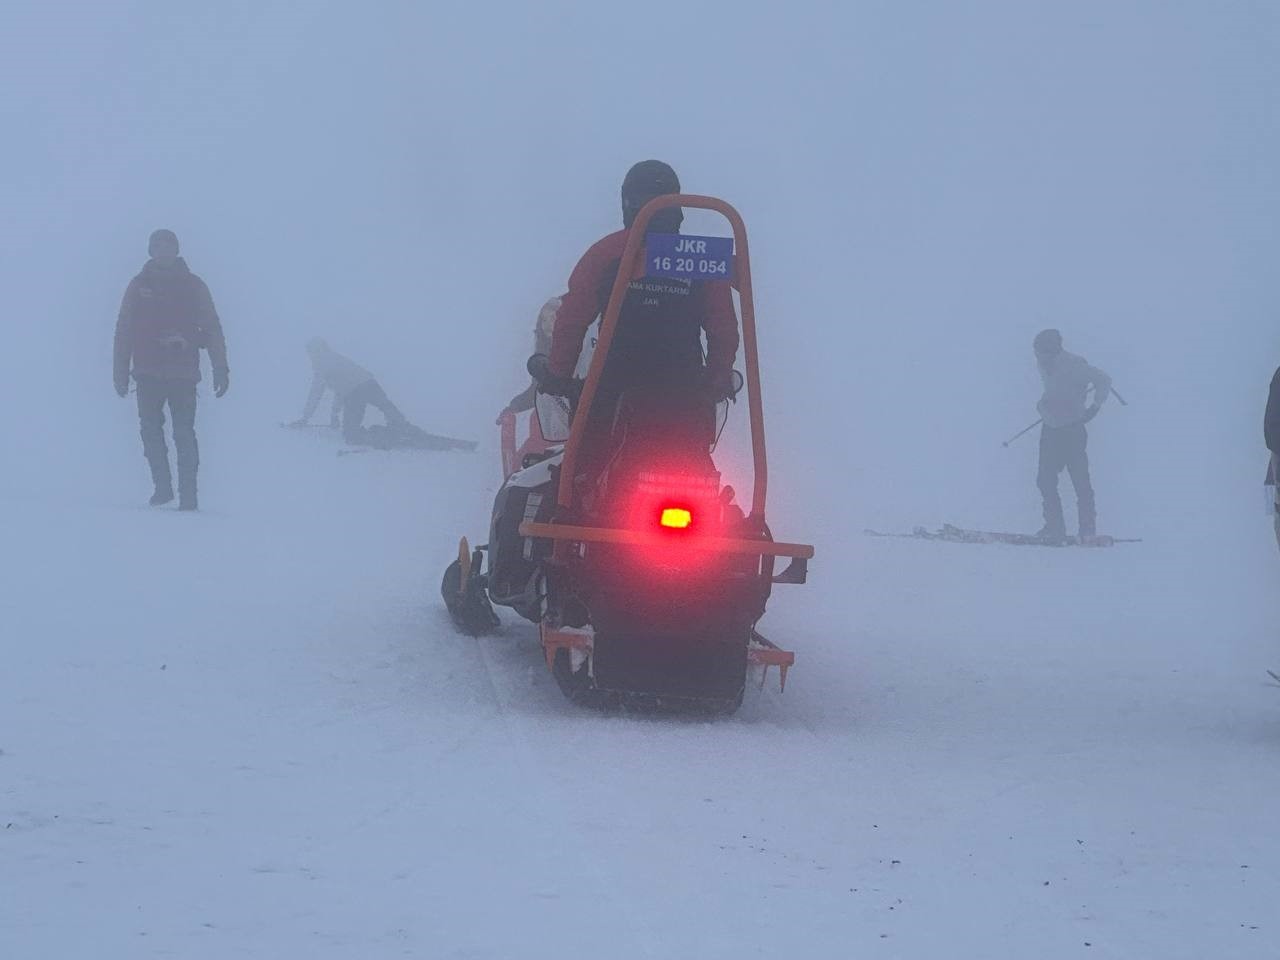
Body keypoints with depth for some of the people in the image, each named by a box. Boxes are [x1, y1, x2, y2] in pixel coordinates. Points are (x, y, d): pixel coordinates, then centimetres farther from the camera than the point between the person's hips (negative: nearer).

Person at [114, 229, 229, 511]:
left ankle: (188, 495, -4)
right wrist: (121, 372, 5)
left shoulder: (193, 285, 5)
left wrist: (220, 369, -2)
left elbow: (212, 329, 4)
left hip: (183, 373, -2)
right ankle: (162, 487, 12)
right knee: (150, 430, 0)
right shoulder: (139, 286, 8)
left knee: (184, 433, -6)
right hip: (147, 372, 2)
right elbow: (123, 330, 10)